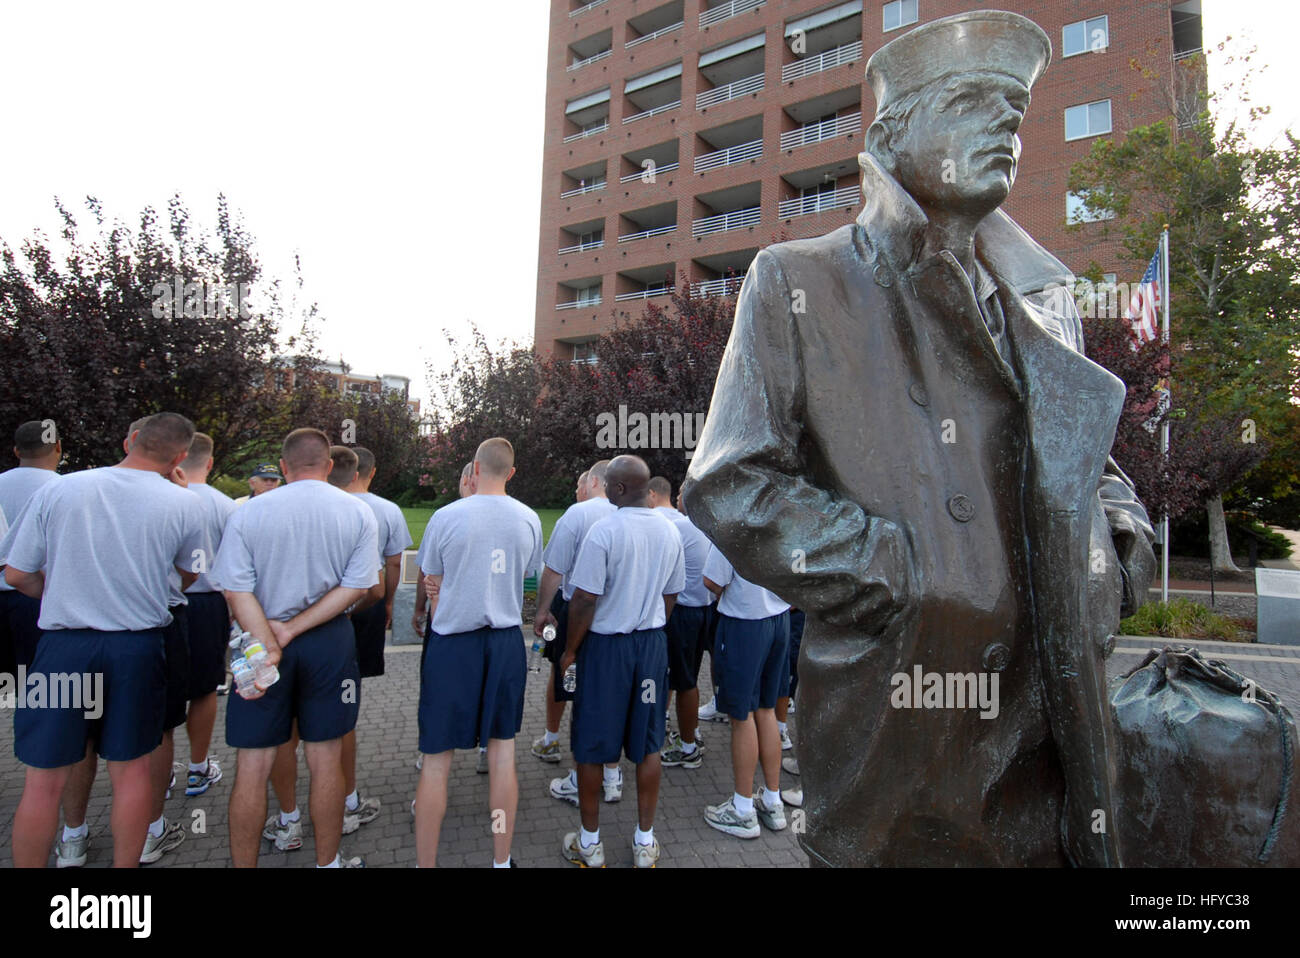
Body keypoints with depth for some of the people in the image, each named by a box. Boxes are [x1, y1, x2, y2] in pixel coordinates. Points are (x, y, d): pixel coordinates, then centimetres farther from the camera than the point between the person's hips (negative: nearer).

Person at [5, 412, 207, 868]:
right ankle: (126, 863, 28)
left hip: (64, 644, 0)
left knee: (44, 779, 12)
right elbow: (193, 575, 7)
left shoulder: (55, 490, -5)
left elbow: (16, 575, 1)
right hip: (138, 647, 0)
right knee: (131, 769, 15)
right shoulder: (180, 504, -7)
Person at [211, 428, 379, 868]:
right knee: (326, 761, 13)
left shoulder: (248, 513, -4)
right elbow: (356, 587, -10)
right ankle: (327, 862, 28)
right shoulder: (359, 513, -3)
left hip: (261, 641, 0)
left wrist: (269, 646, -15)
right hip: (330, 643, 1)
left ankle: (243, 864, 24)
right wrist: (294, 629, -9)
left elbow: (237, 590, -12)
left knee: (253, 766, 11)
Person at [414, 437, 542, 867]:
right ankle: (501, 859, 25)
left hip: (453, 644, -3)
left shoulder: (446, 517, -9)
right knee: (503, 754, 12)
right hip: (506, 642, 3)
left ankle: (426, 861, 17)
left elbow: (433, 586, 1)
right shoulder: (528, 519, -1)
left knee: (436, 762, 7)